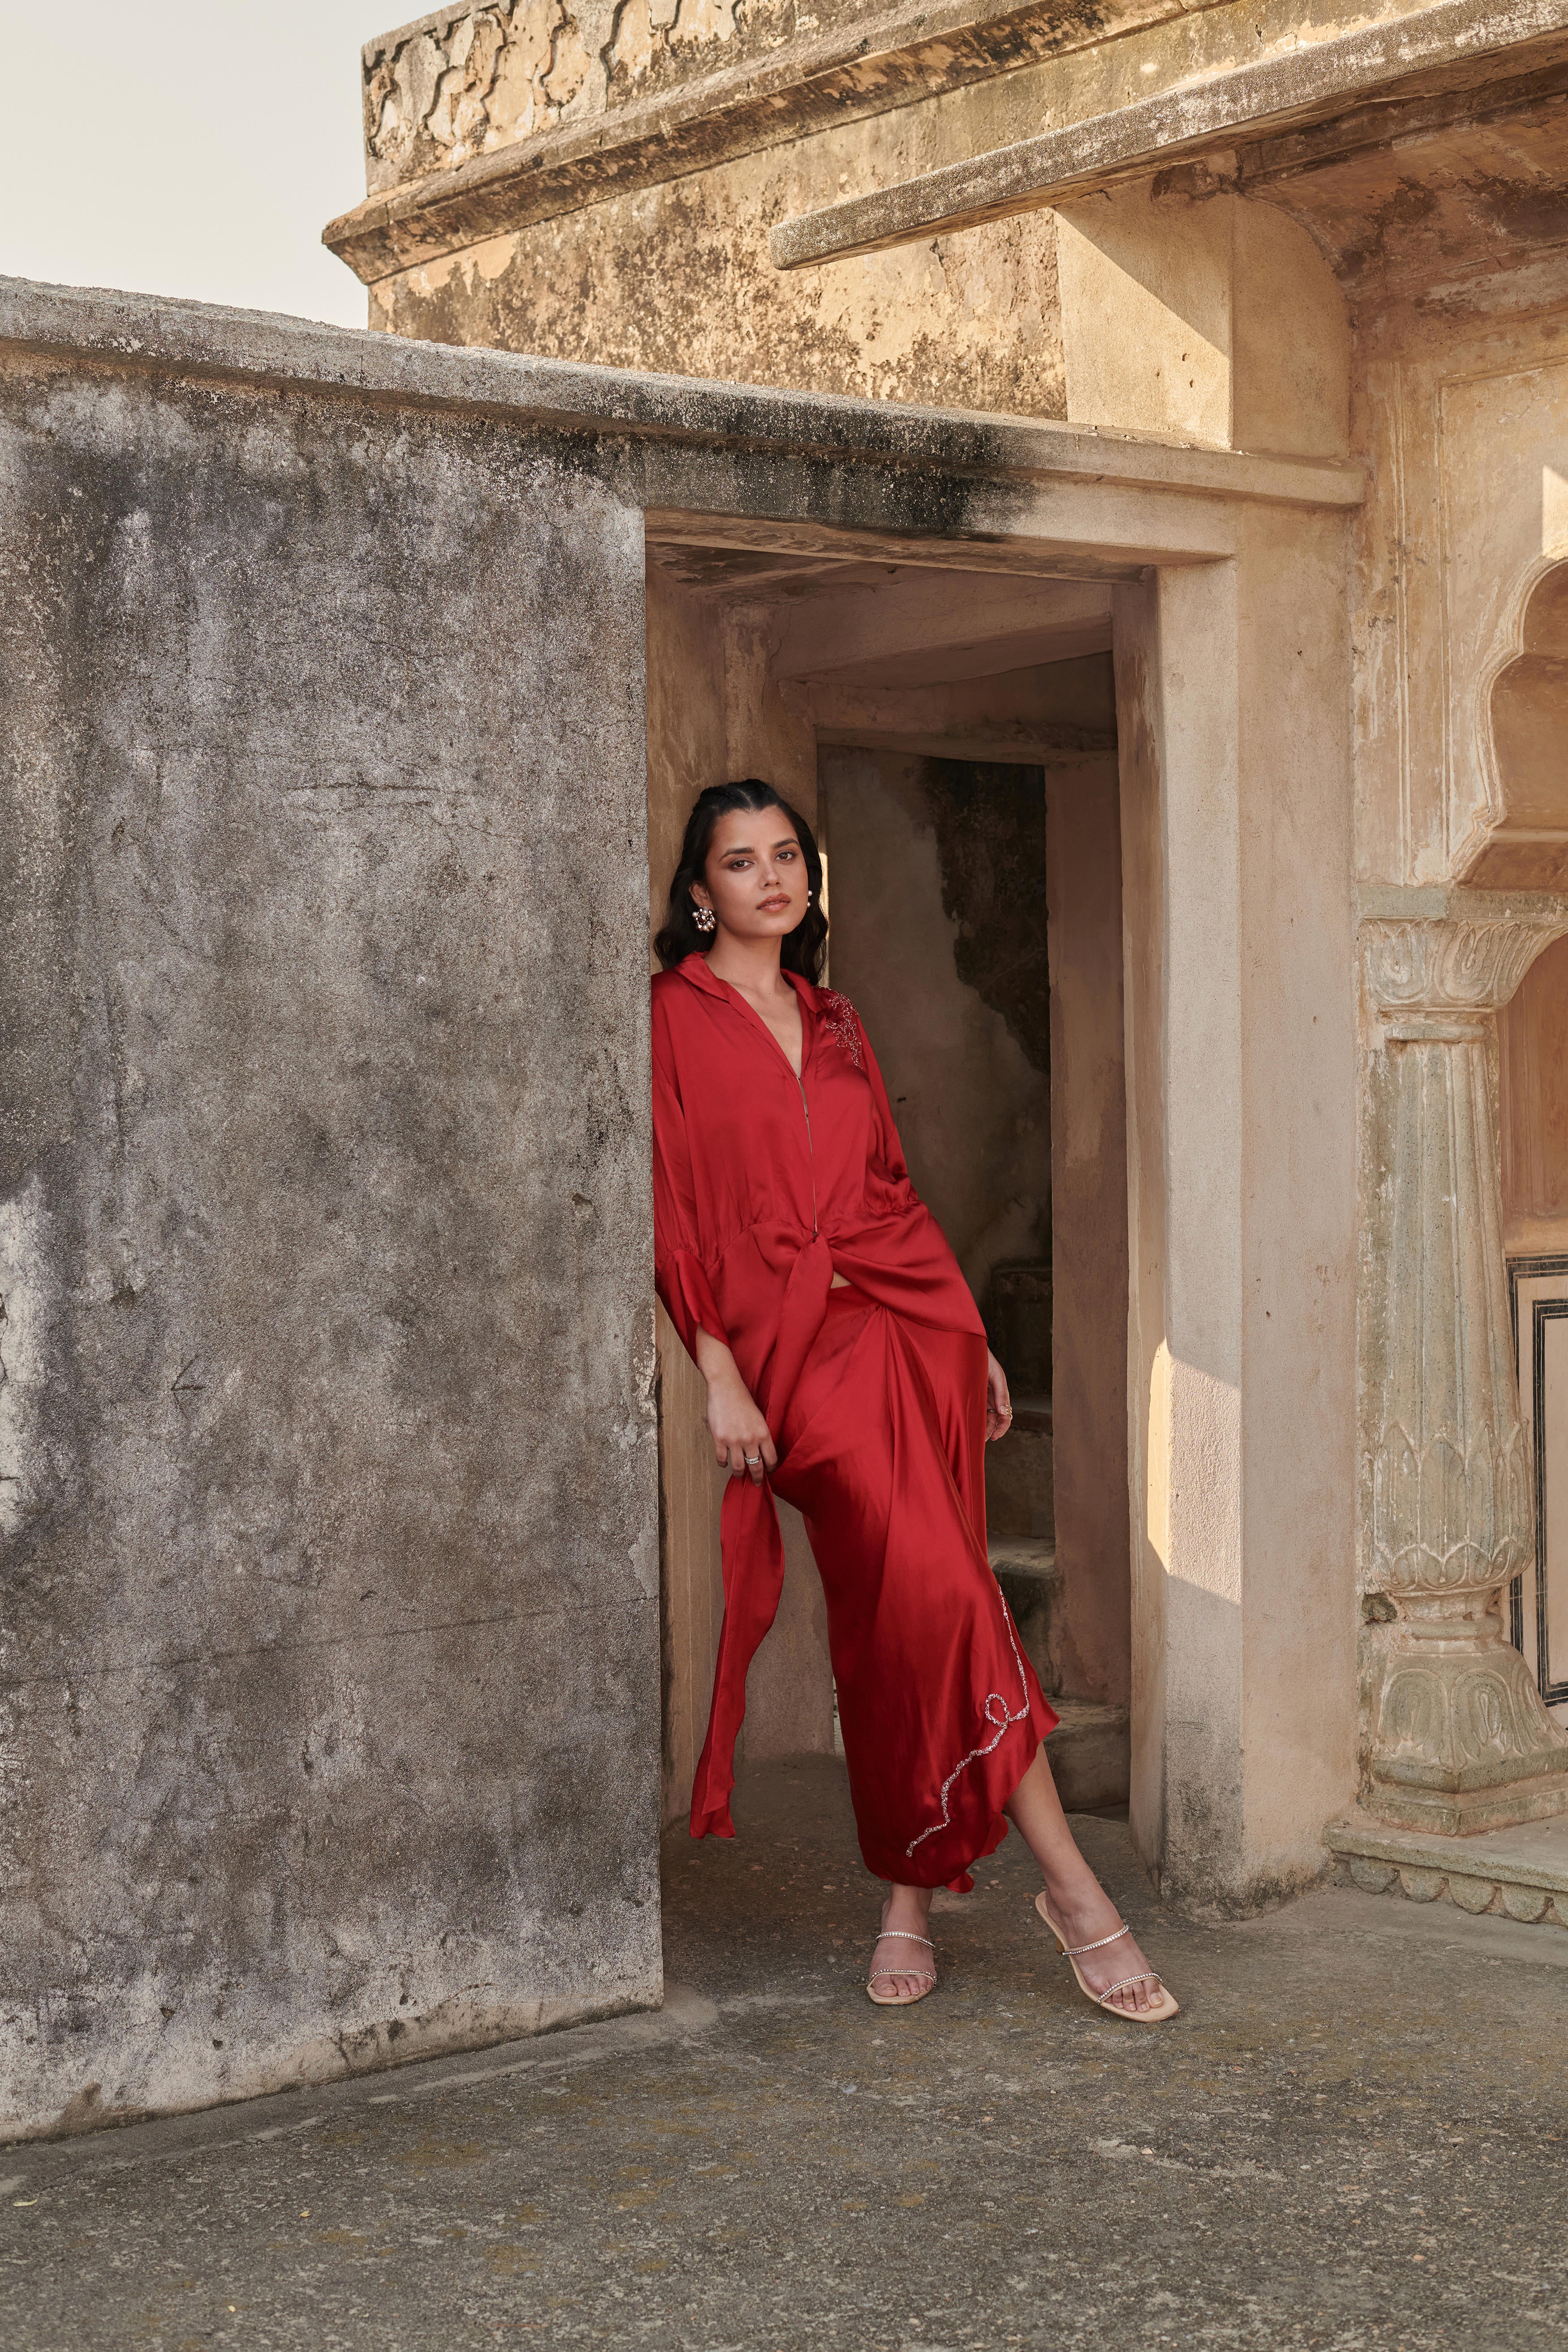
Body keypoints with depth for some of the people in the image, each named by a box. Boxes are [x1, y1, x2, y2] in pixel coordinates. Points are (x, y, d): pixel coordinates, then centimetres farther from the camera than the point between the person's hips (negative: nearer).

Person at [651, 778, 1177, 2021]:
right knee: (939, 1595, -17)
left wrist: (971, 1339, 19)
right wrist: (719, 1373, -11)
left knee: (899, 1619, 0)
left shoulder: (835, 1023, 20)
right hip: (796, 1347, -5)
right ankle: (1070, 1883, -9)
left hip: (910, 1326, 5)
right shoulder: (675, 1019, 2)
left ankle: (910, 1897, 10)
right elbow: (670, 1210, -4)